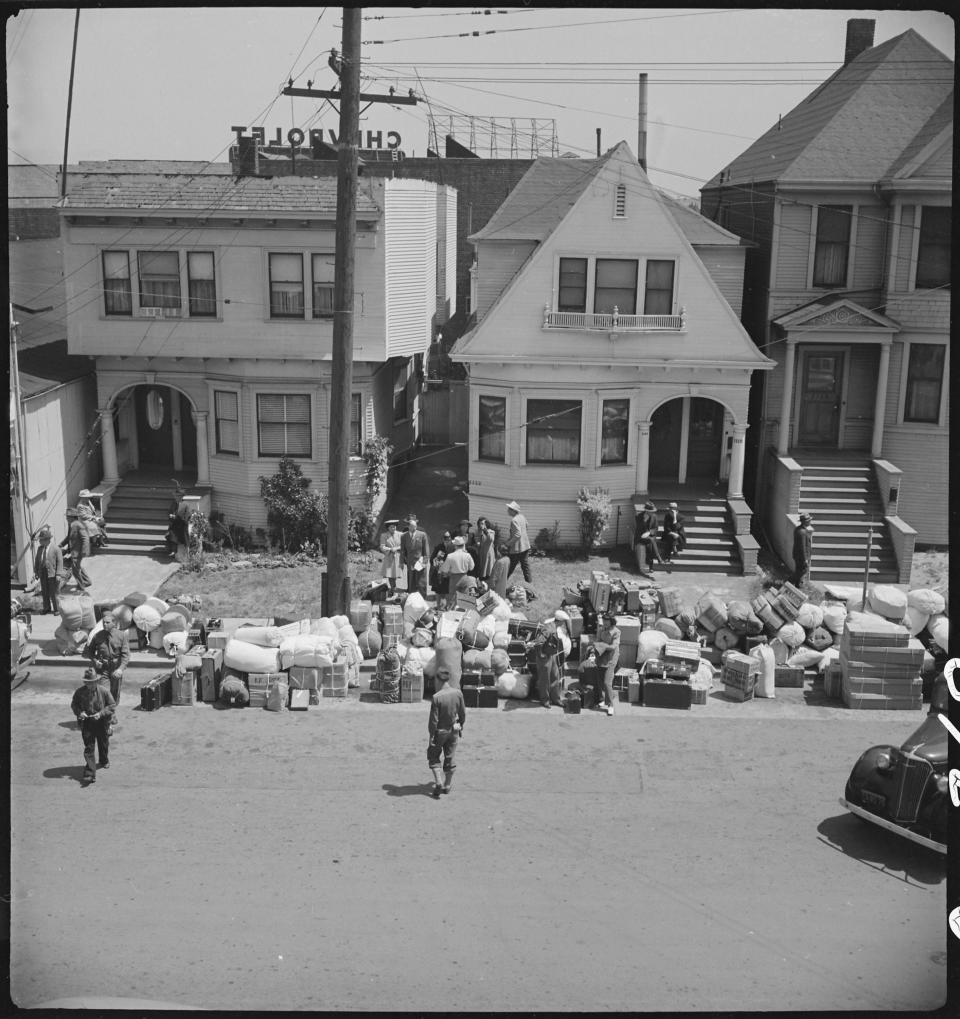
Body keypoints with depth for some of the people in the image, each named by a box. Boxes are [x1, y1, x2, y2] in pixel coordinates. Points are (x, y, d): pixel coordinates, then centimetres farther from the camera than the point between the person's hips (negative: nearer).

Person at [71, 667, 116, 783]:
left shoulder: (104, 691, -10)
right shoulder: (80, 692, -6)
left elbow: (111, 705, -4)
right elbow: (74, 704, 6)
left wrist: (101, 713, -18)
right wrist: (79, 712, -13)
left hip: (102, 722, 1)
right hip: (86, 723, -1)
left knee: (103, 744, 20)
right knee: (89, 748, -8)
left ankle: (104, 761, 49)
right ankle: (90, 774, -12)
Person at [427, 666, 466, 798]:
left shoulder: (436, 697, -24)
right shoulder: (458, 693, -12)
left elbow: (434, 719, -18)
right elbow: (462, 713, 0)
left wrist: (431, 735, -7)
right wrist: (461, 726, 17)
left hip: (440, 731, -4)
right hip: (454, 730, 4)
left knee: (433, 756, 16)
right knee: (450, 757, 17)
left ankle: (438, 783, 5)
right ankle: (447, 785, 27)